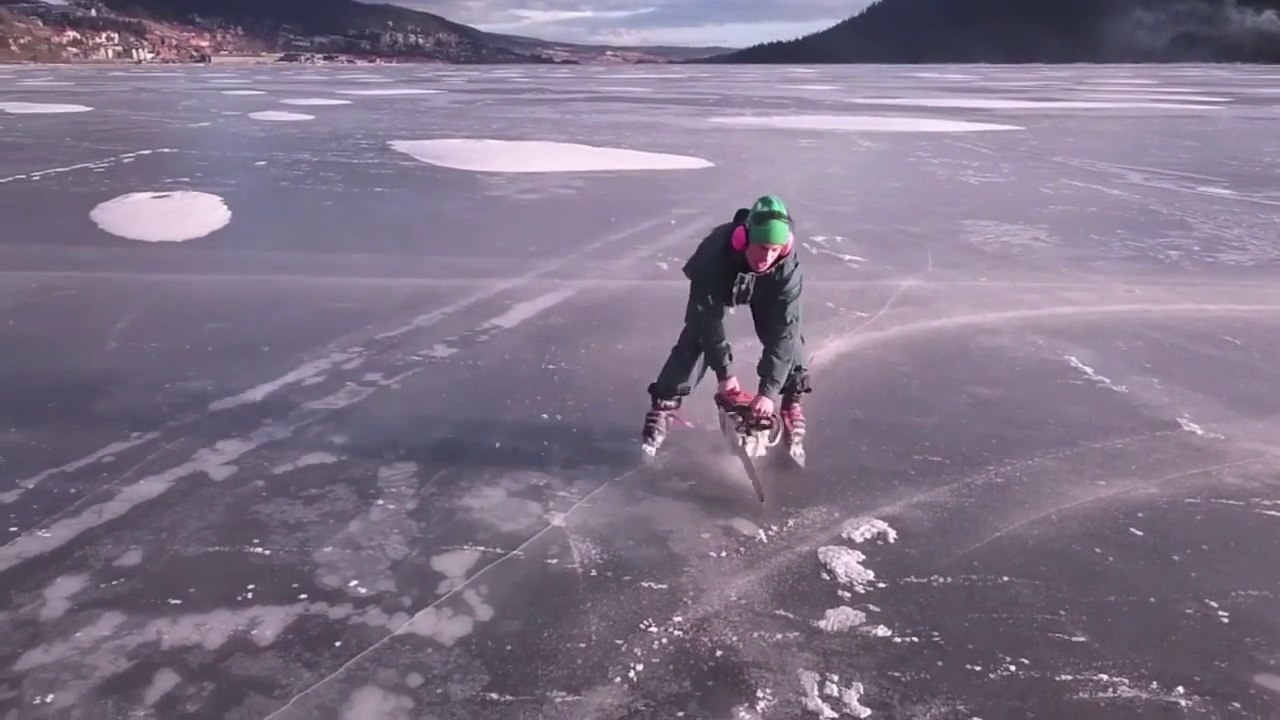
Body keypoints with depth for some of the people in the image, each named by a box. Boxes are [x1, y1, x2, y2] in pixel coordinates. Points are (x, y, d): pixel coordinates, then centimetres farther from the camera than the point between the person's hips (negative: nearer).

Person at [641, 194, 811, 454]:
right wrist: (724, 373, -34)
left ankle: (791, 401, 8)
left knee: (788, 337, -14)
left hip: (766, 290, 1)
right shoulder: (715, 254, -44)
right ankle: (662, 407, -4)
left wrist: (768, 390, -42)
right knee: (694, 339, -15)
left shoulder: (788, 270, -40)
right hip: (717, 286, -1)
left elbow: (783, 332, -39)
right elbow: (708, 318, -36)